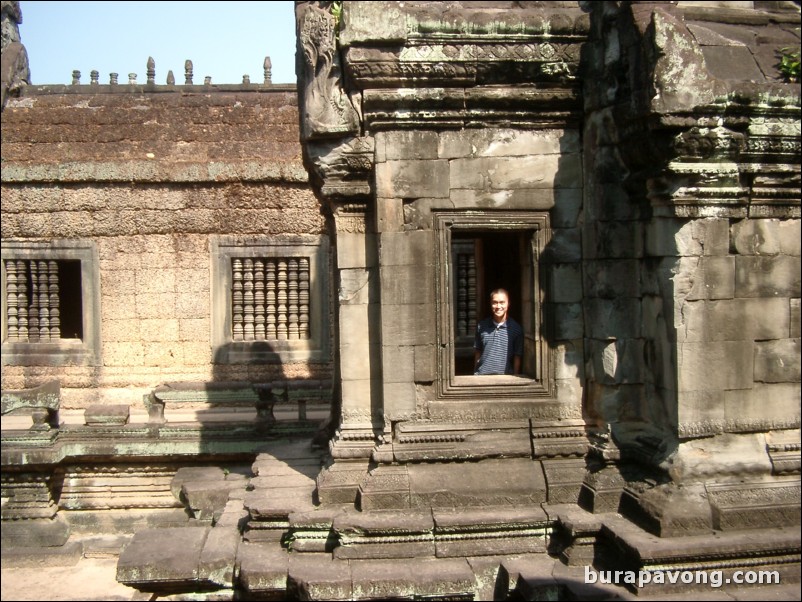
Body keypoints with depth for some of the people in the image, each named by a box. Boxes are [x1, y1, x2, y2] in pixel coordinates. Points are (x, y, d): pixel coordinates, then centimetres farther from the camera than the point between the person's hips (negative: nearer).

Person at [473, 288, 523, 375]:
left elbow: (517, 357, 1)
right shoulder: (482, 326, 4)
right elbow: (477, 351, 11)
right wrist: (475, 374, 8)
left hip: (505, 375, -1)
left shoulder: (516, 328, -2)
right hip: (482, 375, 1)